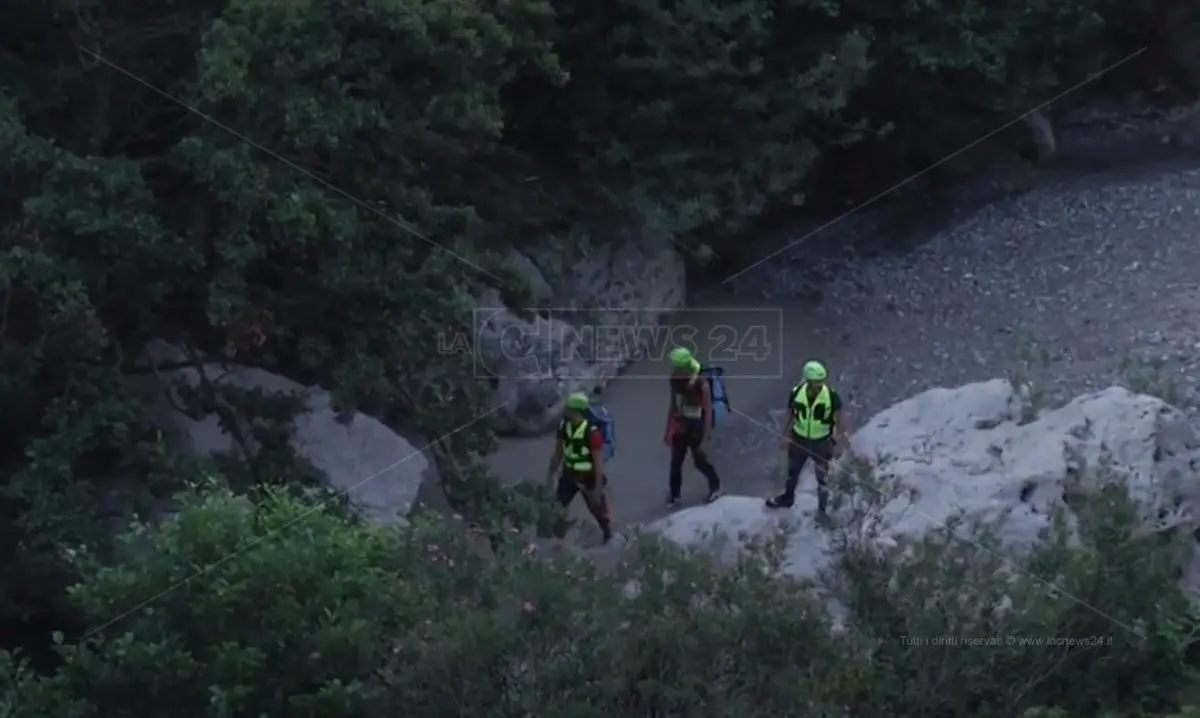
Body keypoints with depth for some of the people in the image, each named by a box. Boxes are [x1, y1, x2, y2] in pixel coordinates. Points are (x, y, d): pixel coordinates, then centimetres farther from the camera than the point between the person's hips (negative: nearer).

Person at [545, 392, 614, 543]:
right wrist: (550, 475, 8)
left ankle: (608, 536, 39)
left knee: (597, 509, 15)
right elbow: (558, 454, 5)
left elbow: (598, 462, -22)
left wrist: (598, 488, -20)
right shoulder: (564, 427, -8)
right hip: (569, 475, 5)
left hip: (588, 478, -5)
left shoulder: (592, 433, -27)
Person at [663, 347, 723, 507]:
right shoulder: (675, 382, -10)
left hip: (697, 431, -4)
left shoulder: (702, 386, -25)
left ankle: (715, 486, 37)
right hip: (680, 429, 4)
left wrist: (705, 439, -22)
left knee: (700, 461, 12)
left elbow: (708, 413, -20)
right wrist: (668, 430, 11)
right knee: (676, 462, 4)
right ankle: (674, 495, 19)